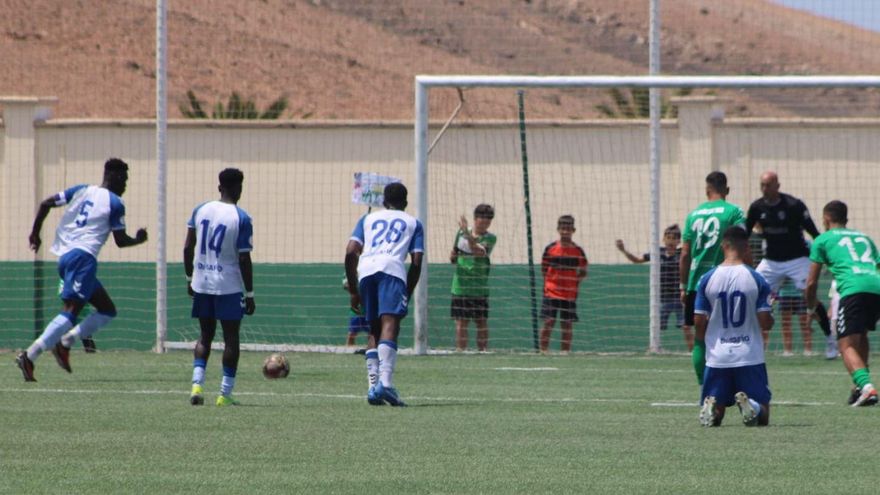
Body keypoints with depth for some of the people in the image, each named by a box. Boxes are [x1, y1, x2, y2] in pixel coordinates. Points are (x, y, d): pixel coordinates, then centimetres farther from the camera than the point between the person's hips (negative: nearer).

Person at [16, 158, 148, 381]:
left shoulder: (81, 191, 17)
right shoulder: (115, 204, 0)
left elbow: (46, 204, 11)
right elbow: (121, 241, 2)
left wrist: (35, 233, 19)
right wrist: (139, 239, 22)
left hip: (65, 257, 9)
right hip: (83, 257, -9)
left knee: (107, 310, 16)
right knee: (70, 311, -16)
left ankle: (65, 342, 1)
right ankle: (29, 356, -28)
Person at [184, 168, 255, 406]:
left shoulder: (200, 210, 3)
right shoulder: (241, 219, -11)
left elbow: (188, 247, 6)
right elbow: (244, 259, -12)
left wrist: (189, 278, 18)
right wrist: (250, 294, -5)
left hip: (201, 283, 4)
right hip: (229, 286, -4)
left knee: (205, 335, 15)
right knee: (231, 337, 5)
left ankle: (197, 384, -3)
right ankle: (225, 393, 3)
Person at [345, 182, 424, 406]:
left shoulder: (368, 218, 30)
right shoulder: (413, 223, 25)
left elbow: (350, 252, 16)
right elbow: (416, 262, 13)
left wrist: (353, 291, 19)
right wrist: (408, 294, 20)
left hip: (365, 270, 3)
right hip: (392, 269, -3)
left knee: (374, 330, 15)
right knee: (390, 325, -16)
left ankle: (373, 386, 6)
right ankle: (385, 382, -34)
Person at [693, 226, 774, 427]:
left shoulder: (707, 279, -2)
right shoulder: (756, 279, -5)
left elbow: (699, 321, 0)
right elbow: (765, 322, -6)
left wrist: (699, 346, 17)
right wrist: (771, 320, 17)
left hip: (717, 357, 1)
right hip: (750, 357, -1)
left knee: (711, 416, 13)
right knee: (762, 416, 8)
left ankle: (711, 406, -22)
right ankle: (748, 404, -26)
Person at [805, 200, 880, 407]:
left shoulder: (822, 240, 19)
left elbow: (811, 282, 17)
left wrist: (811, 307, 33)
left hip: (854, 288, -5)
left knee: (847, 345, -7)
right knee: (861, 335, 28)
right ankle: (861, 385, 19)